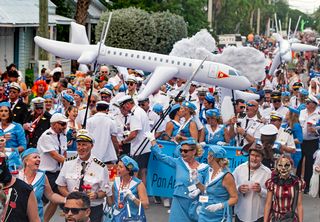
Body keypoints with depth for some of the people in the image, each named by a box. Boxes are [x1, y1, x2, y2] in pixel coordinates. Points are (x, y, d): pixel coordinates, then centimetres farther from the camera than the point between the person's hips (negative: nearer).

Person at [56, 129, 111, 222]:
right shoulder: (68, 163, 2)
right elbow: (61, 185, 7)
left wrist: (96, 195, -20)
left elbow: (105, 191, 0)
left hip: (93, 210, -2)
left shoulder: (100, 167, -6)